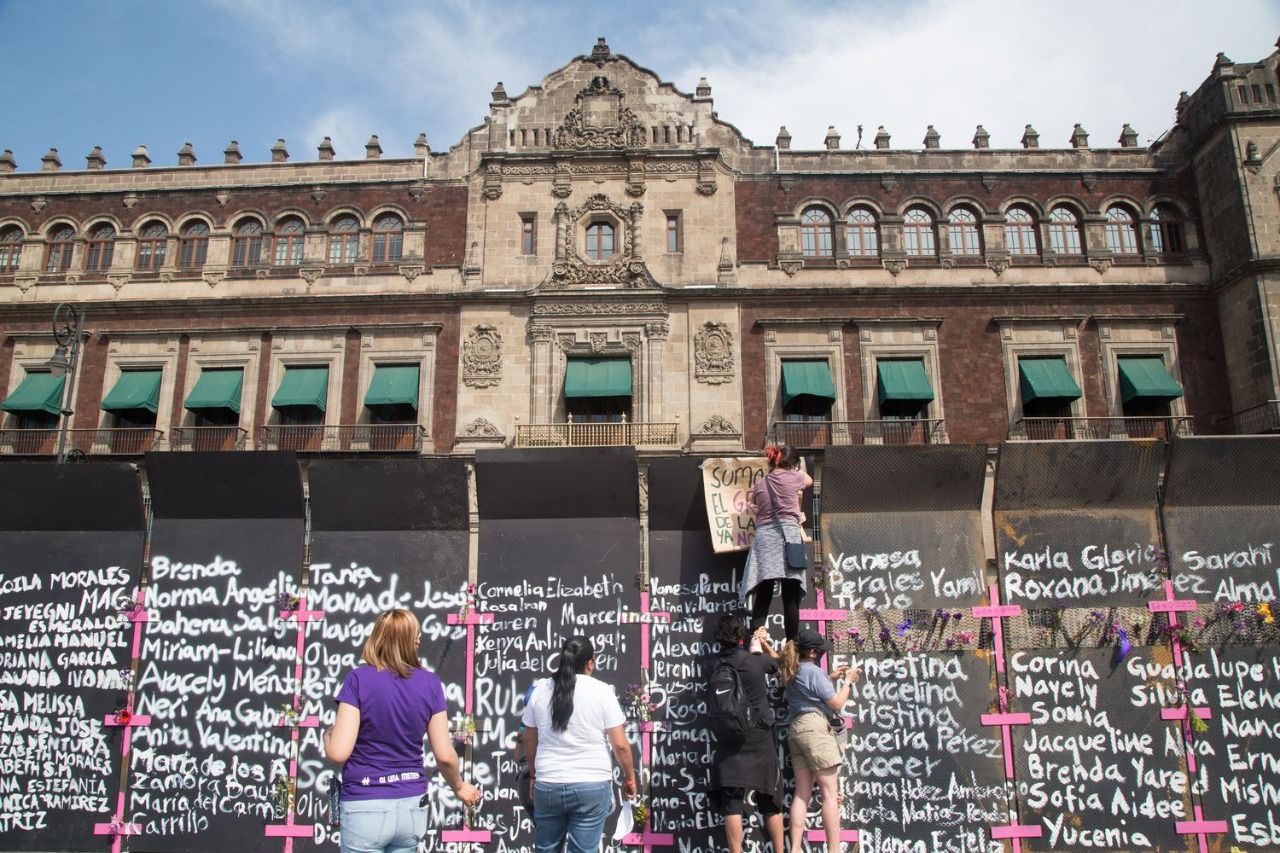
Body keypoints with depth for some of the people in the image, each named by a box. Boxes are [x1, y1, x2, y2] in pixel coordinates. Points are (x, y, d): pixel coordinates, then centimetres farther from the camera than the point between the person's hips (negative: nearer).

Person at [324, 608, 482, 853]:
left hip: (366, 807, -3)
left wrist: (329, 734, 8)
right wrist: (459, 787, 18)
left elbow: (338, 752, -15)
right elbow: (445, 755, -1)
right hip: (411, 805, 3)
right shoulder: (430, 683, -2)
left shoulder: (359, 679, -11)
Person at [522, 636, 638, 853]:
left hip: (548, 786, 3)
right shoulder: (602, 691, -8)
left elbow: (529, 741, 11)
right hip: (592, 786, -3)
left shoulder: (540, 691, 2)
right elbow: (620, 744, -8)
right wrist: (629, 777, 7)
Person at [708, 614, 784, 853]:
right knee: (770, 802, 13)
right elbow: (777, 661, 13)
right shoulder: (756, 661, -10)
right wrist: (764, 643, 29)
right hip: (759, 739, -1)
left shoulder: (716, 665, -3)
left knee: (732, 804, -1)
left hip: (730, 743, 1)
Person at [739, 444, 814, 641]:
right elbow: (809, 480, 32)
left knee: (763, 594, -4)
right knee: (791, 596, -2)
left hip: (763, 536, 3)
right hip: (788, 534, -3)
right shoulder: (794, 477, 10)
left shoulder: (759, 484, 17)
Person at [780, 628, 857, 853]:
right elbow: (837, 703, -6)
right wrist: (847, 682, 7)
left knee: (802, 793, 6)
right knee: (830, 793, -6)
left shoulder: (791, 671, 16)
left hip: (794, 728, 8)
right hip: (813, 725, -8)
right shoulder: (813, 670, -9)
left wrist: (830, 677, 26)